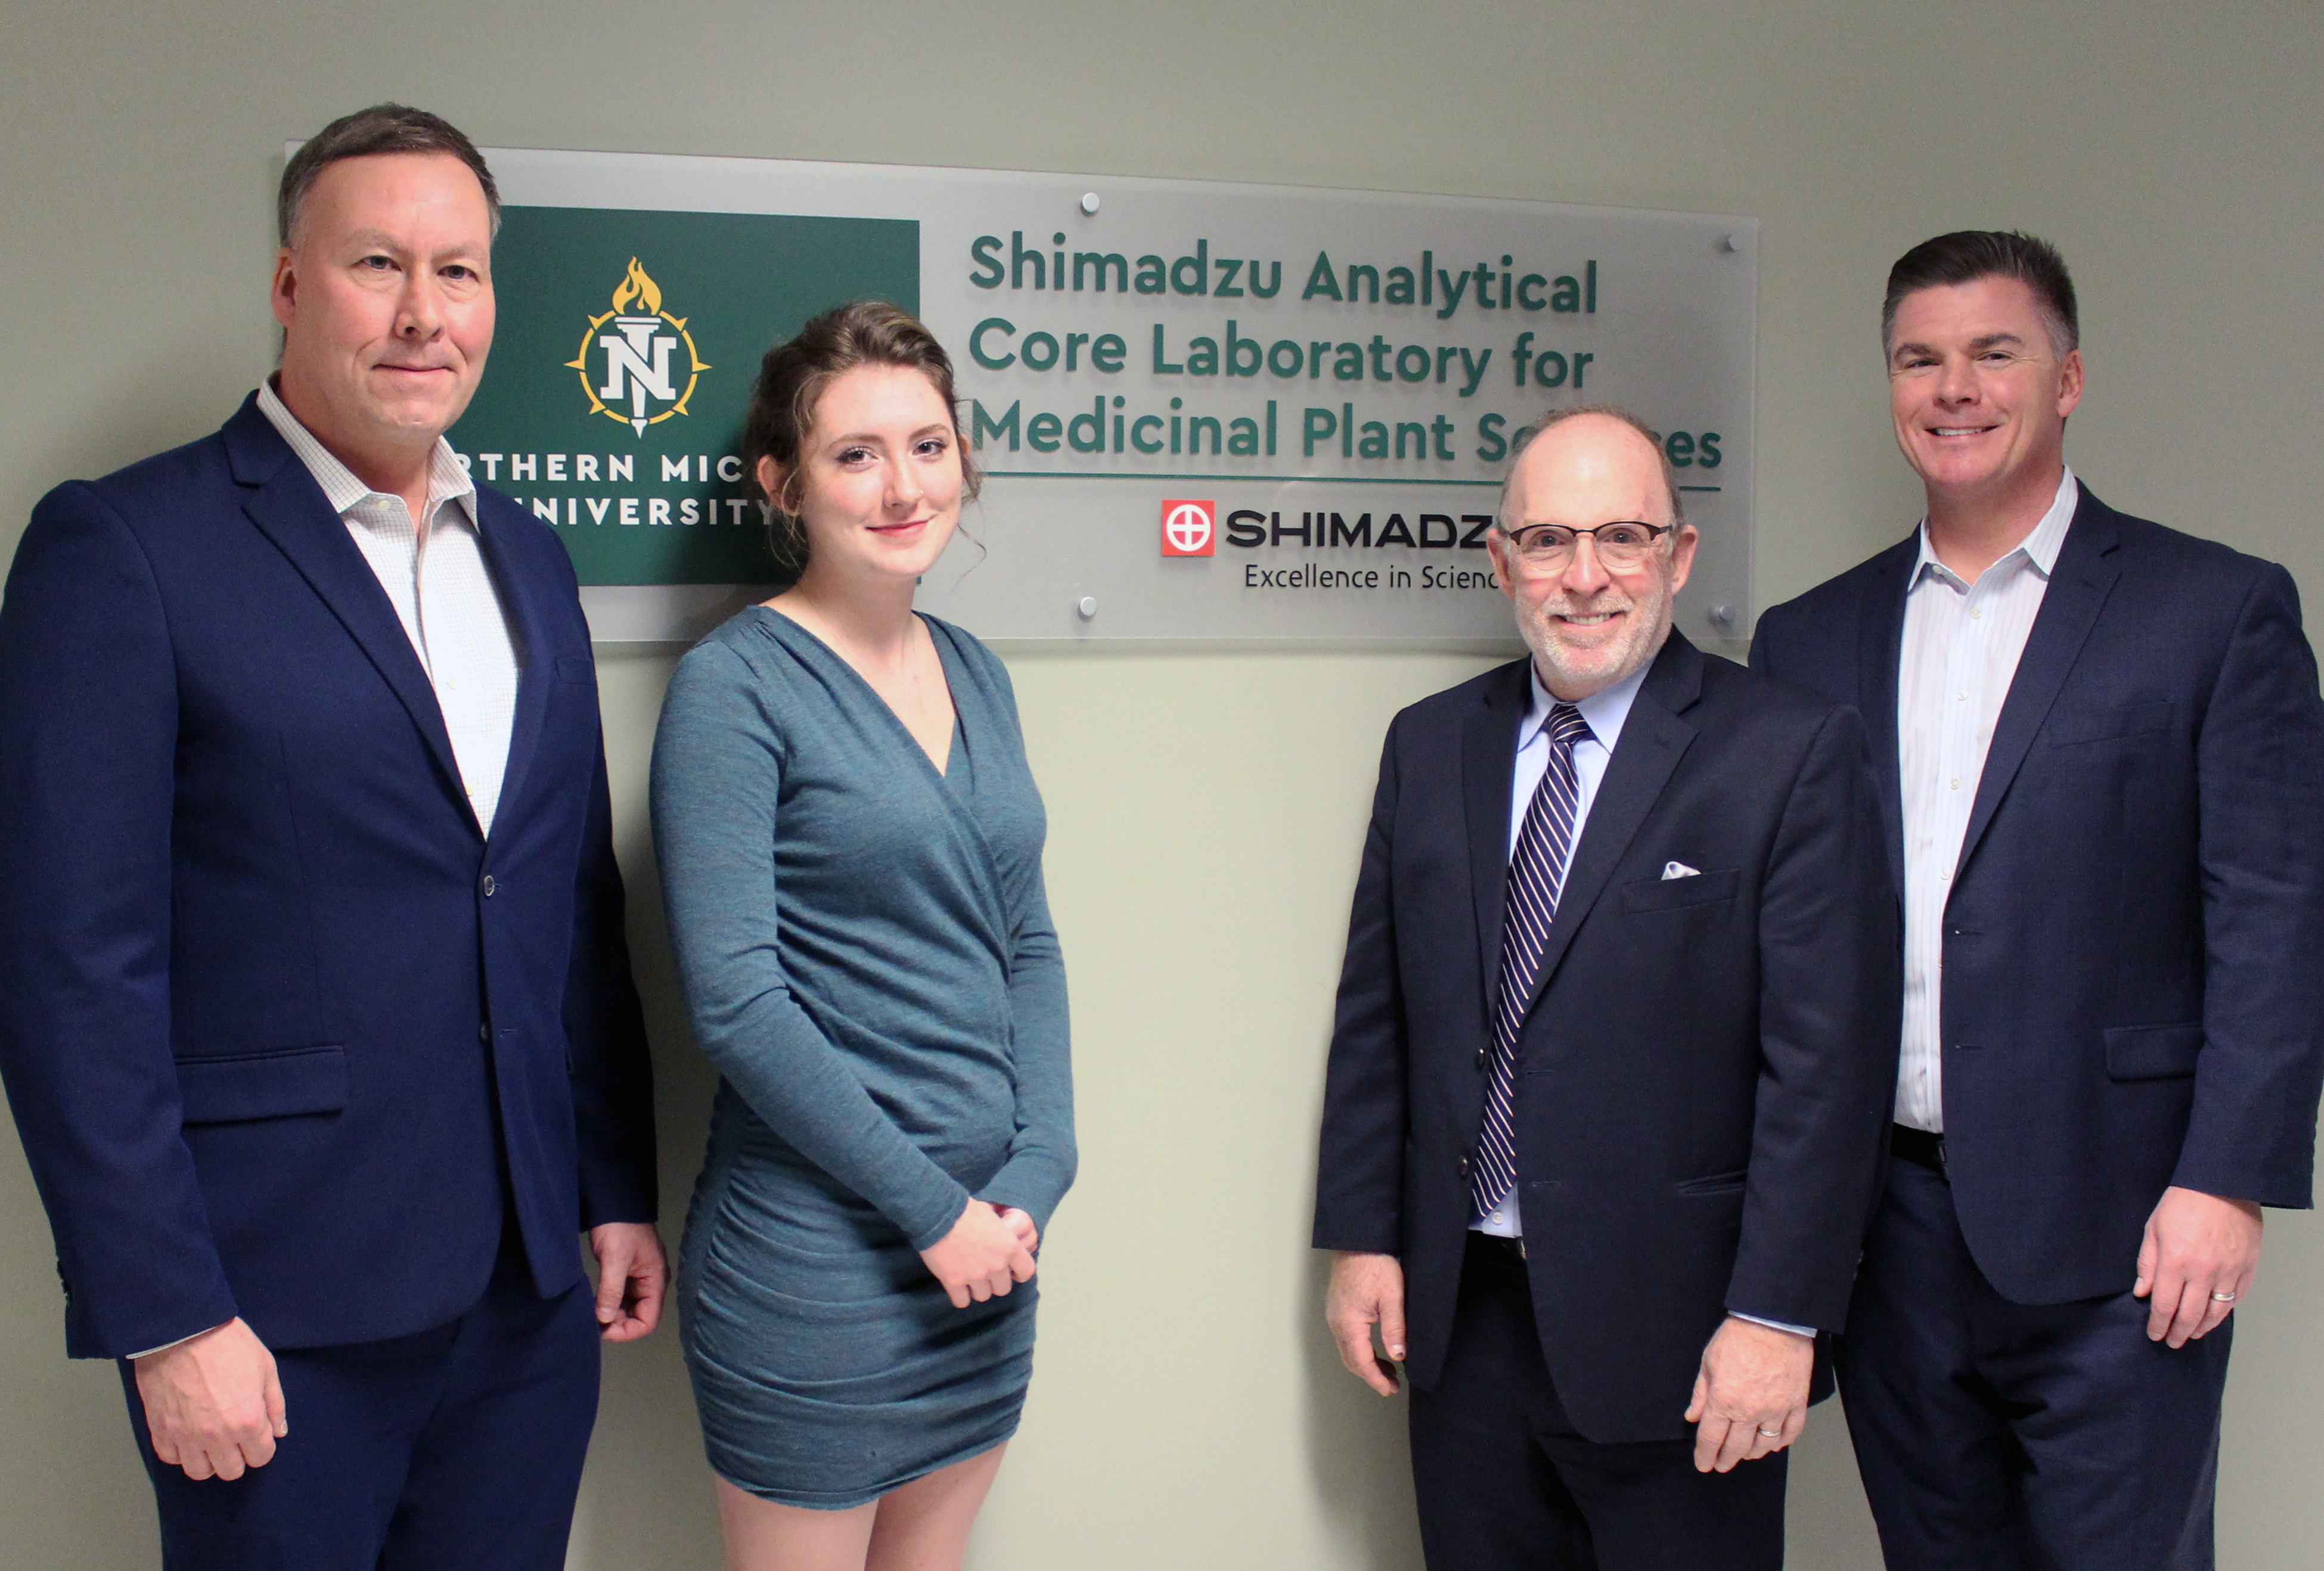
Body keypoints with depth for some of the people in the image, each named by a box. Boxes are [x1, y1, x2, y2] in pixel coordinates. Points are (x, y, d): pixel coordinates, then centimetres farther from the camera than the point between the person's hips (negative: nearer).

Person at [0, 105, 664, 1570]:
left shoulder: (530, 558, 11)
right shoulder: (122, 548, -9)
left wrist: (622, 1193, 12)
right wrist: (168, 1318, -15)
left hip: (532, 1287, 6)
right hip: (278, 1309, -5)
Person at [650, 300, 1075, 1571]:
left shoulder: (974, 675, 9)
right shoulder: (735, 684, -11)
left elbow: (1027, 941, 11)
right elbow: (734, 998, -16)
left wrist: (1037, 1174, -2)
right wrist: (931, 1207, -14)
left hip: (988, 1242, 6)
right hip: (814, 1257, -6)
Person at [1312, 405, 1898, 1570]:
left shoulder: (1794, 753, -8)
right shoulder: (1430, 745, 8)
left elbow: (1827, 1061, -11)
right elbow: (1375, 1013, 11)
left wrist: (1777, 1315, -14)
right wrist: (1361, 1236, 6)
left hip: (1672, 1333, -4)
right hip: (1459, 1312, 4)